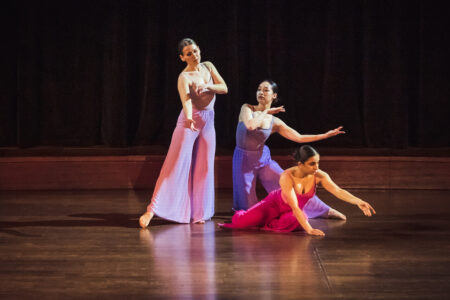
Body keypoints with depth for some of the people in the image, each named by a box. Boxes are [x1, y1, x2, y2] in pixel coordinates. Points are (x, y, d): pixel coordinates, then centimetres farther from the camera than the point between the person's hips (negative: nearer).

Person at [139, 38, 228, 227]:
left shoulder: (208, 67, 6)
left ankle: (198, 213, 13)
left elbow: (224, 88, 3)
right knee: (176, 165, -14)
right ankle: (152, 209, -17)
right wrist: (189, 119, -51)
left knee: (204, 167, 5)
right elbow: (186, 100, -32)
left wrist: (207, 86, -17)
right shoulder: (184, 77, -14)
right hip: (190, 122, -6)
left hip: (208, 122, 6)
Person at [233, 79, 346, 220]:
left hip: (263, 159, 2)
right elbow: (250, 125, -31)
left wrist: (326, 135, -4)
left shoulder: (274, 122, -3)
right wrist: (265, 112, -15)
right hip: (243, 160, -2)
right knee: (247, 208, -4)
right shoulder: (247, 108, -9)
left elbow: (299, 138, 1)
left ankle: (325, 211, 11)